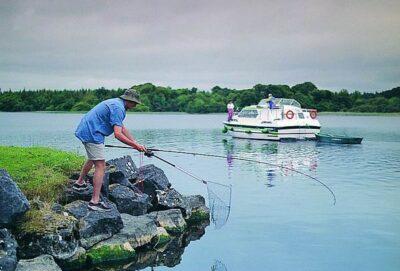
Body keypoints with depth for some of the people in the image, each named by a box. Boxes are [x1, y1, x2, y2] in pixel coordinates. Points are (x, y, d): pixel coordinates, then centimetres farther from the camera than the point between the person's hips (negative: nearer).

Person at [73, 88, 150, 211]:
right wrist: (135, 146, -20)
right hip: (92, 133, -11)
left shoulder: (116, 103, 15)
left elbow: (122, 128, 21)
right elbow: (118, 134, -25)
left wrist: (135, 143, 17)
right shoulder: (118, 108, -17)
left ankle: (79, 183, 47)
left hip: (86, 130, 11)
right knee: (100, 166, -12)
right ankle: (95, 201, -15)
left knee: (92, 158, 31)